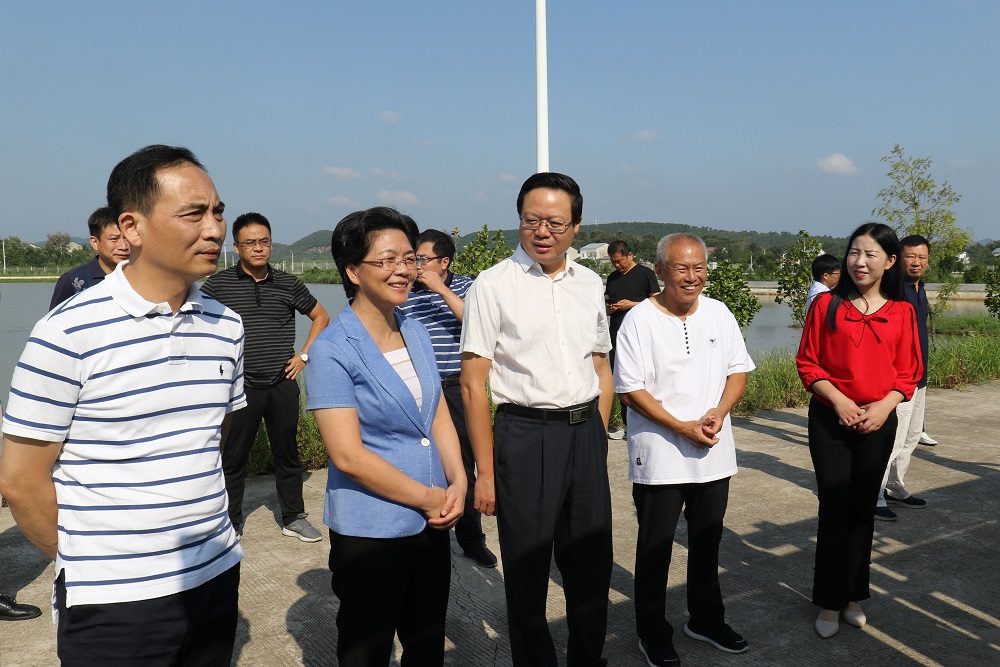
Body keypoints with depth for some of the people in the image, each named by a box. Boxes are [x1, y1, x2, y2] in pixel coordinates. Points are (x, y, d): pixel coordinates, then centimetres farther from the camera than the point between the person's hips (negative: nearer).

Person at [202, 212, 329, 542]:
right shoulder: (219, 284, -3)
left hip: (283, 385, 2)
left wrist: (304, 355, 7)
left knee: (287, 454, 12)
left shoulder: (288, 284, 5)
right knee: (233, 457, 6)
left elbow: (320, 317, 16)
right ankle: (230, 523, 21)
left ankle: (293, 518, 25)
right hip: (241, 387, -2)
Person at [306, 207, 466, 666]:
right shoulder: (332, 351, -16)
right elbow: (348, 456, -20)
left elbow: (439, 416, 8)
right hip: (371, 531, -6)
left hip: (432, 522, 6)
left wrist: (458, 483, -7)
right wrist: (428, 498, -14)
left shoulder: (417, 334, 6)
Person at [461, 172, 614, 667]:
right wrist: (485, 472, -10)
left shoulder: (590, 284, 9)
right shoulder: (493, 286, -7)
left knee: (592, 566, 18)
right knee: (527, 572, 10)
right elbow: (473, 384, -9)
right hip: (525, 435, -5)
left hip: (586, 434, 5)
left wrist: (598, 438, 10)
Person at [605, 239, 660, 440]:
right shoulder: (612, 277, 18)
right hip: (617, 334, 6)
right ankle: (627, 424, 16)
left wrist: (631, 304, -13)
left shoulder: (645, 273, -1)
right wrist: (609, 308, 2)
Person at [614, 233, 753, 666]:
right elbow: (631, 390, -13)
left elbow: (738, 370, 8)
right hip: (659, 456, -5)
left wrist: (718, 413, -10)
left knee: (707, 542, 20)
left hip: (714, 453, 5)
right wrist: (682, 427, -18)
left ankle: (706, 619, 39)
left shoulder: (719, 313, 4)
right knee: (655, 548, 8)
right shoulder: (640, 319, -12)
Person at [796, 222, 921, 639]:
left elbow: (908, 373, 3)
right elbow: (807, 363, -4)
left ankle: (853, 595, 28)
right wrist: (839, 400, -16)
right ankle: (829, 603, 15)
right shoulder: (827, 304, -5)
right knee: (834, 510, 1)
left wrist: (885, 406, -13)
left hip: (878, 422, 2)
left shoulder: (902, 312, 1)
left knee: (862, 510, 13)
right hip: (830, 420, -2)